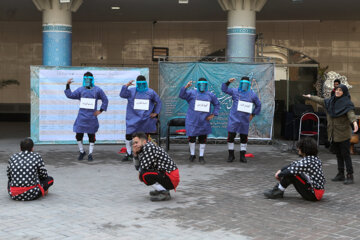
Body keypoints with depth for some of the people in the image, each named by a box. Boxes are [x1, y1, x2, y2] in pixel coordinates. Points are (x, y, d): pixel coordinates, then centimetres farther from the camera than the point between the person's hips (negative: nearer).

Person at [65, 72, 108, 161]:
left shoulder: (97, 90, 3)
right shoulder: (81, 89, 8)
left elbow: (105, 100, 10)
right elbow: (70, 95, 4)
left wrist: (101, 110, 4)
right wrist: (67, 86, -5)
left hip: (91, 117, -1)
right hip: (81, 116, 2)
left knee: (91, 135, 3)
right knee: (79, 135, 0)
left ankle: (90, 154, 15)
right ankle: (82, 152, 20)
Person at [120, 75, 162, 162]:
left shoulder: (151, 92, 4)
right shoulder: (131, 91, 3)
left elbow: (158, 102, 13)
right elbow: (122, 95, -9)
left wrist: (156, 113, 6)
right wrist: (126, 86, -20)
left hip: (146, 119, 0)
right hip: (133, 118, 0)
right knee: (128, 135, -4)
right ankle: (128, 153, 12)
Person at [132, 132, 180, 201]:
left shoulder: (148, 147, -15)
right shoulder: (143, 149, 14)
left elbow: (144, 166, -22)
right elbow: (137, 167, 17)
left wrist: (140, 173, 0)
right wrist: (135, 154, 3)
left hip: (171, 179, -10)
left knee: (144, 175, -24)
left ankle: (164, 193, -13)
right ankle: (160, 190, 16)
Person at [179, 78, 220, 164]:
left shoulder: (210, 95, 6)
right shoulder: (192, 93, -1)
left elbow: (217, 104, 17)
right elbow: (181, 95, -14)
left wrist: (213, 114, 6)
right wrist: (186, 87, -28)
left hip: (204, 122, 2)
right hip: (192, 121, -2)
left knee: (203, 140, 5)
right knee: (192, 138, 6)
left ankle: (201, 156, 17)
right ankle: (192, 155, 24)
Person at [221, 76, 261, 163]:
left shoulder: (252, 95, 7)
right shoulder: (235, 91, 2)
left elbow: (258, 105, 18)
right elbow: (224, 89, -1)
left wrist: (253, 114, 11)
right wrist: (228, 82, -17)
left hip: (245, 120, 1)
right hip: (234, 119, -1)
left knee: (244, 138, 6)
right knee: (231, 136, -3)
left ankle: (242, 156, 16)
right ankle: (231, 155, 9)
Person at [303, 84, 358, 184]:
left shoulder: (347, 103, -10)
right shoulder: (330, 101, 11)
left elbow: (351, 113, -26)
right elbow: (320, 100, 28)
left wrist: (354, 122, -45)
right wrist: (310, 97, 41)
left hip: (343, 134, -7)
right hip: (333, 134, 7)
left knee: (345, 155, -6)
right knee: (338, 155, 13)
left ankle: (350, 176, -1)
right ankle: (340, 174, 21)